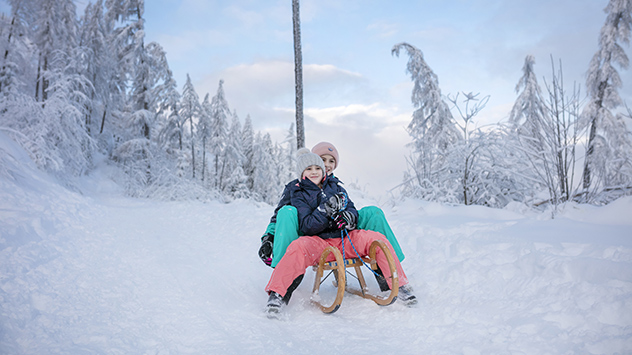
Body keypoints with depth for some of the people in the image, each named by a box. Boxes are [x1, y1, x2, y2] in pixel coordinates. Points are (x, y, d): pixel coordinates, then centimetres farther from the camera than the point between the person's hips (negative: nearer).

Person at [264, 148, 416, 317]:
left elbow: (352, 209, 16)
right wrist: (325, 210, -23)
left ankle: (398, 285, -8)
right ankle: (278, 294, -31)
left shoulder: (335, 187, 19)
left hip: (346, 239, 4)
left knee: (377, 239, -20)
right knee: (298, 246, -36)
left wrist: (349, 216, -10)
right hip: (318, 242, -3)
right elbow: (307, 227, -6)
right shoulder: (299, 194, 7)